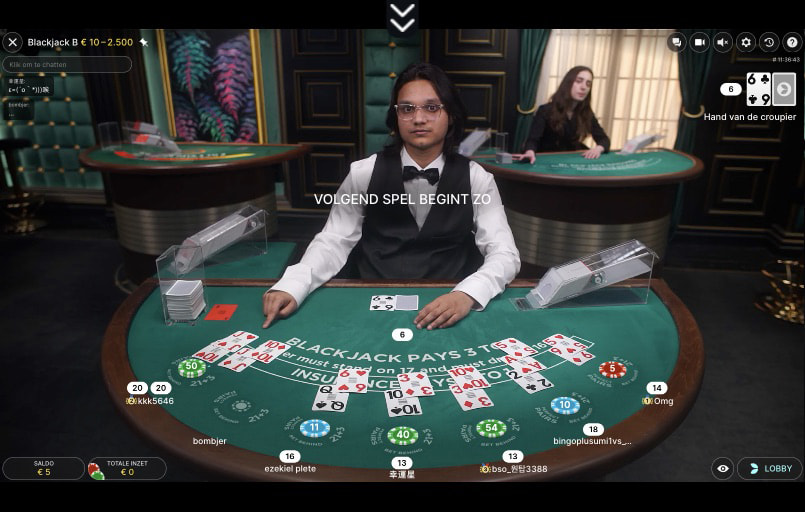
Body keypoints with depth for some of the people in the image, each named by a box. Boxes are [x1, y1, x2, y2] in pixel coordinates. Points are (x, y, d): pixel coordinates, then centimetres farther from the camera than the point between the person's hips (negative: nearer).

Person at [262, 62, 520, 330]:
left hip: (451, 305, 0)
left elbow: (505, 254, -7)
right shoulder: (363, 173, 0)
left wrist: (466, 294, -27)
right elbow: (333, 241, -2)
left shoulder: (476, 178, -1)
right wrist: (291, 287, -20)